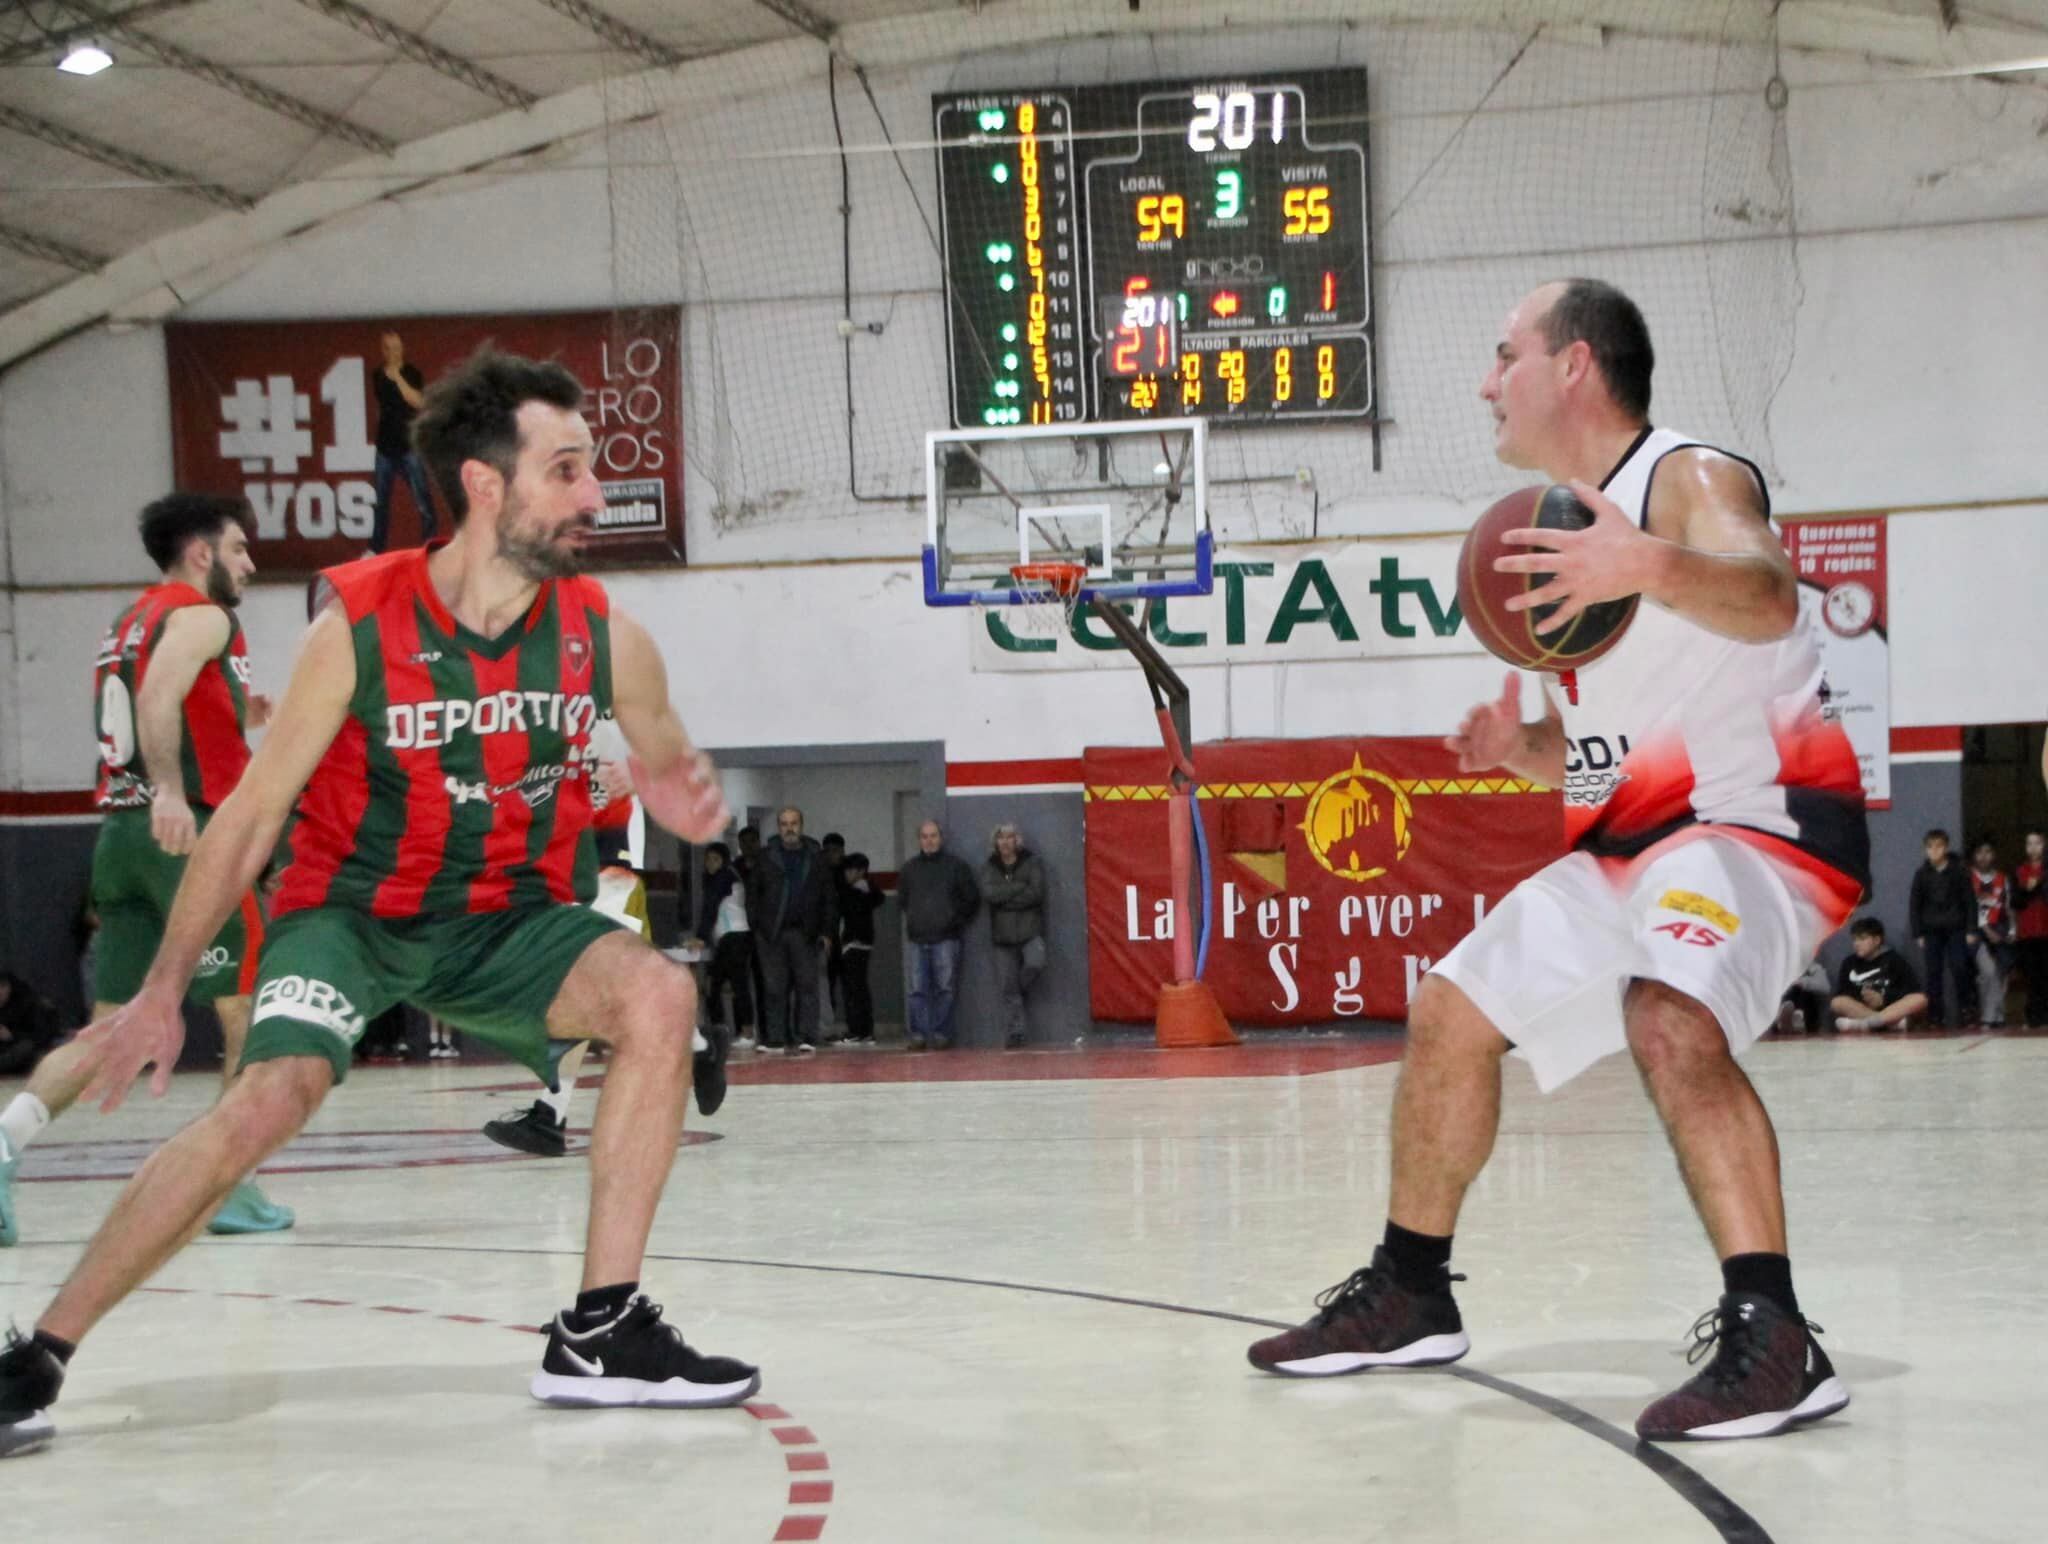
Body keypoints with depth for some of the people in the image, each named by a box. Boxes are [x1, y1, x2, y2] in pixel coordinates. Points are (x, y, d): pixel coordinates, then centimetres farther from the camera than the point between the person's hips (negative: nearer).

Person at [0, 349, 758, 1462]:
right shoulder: (360, 628, -18)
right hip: (352, 909, -3)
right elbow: (253, 812, -9)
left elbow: (668, 763, 11)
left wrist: (684, 796, -16)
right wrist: (163, 990, -7)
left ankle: (600, 1333, -15)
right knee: (274, 1097, -28)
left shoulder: (604, 638, -9)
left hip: (508, 919, 3)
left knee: (659, 994, -23)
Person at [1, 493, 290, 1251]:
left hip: (120, 830, 8)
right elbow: (158, 697, -24)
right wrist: (170, 792, -35)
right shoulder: (200, 615, -5)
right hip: (189, 831, -8)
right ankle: (231, 1189, 4)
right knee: (253, 1011, 3)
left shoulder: (127, 622, 22)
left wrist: (234, 719, 24)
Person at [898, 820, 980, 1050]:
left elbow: (972, 899, 9)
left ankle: (941, 1034, -1)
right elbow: (901, 899, 26)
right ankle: (919, 1034, -1)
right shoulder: (910, 869, 13)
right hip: (918, 938, 3)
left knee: (945, 989, -4)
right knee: (918, 990, -2)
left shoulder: (955, 867, 5)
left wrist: (958, 921, 7)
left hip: (946, 938, -3)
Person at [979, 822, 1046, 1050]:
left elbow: (1036, 893, -12)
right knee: (1007, 988, -1)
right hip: (1003, 935, 2)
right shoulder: (990, 867, 9)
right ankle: (1014, 1033, 5)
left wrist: (1004, 899, -10)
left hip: (1030, 931, -2)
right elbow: (988, 893, -10)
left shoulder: (1032, 863, 2)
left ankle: (1020, 991, 2)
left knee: (1035, 963, -29)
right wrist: (1019, 887, -13)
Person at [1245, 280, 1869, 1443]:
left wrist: (1655, 569, -56)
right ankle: (1410, 1294, 27)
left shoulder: (1690, 479, -13)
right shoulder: (1570, 529, 13)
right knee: (1451, 1012, 13)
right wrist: (1520, 749, -2)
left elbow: (1766, 598, -37)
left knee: (1669, 1019, -35)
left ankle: (1774, 1340, -33)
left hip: (1760, 821, -10)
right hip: (1633, 841, 10)